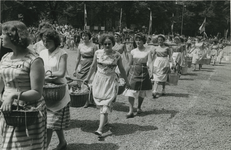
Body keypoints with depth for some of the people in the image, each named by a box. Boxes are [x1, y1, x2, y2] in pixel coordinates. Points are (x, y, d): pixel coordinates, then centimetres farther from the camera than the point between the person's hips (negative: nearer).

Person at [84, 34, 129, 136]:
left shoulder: (117, 55, -5)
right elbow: (93, 66, 12)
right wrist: (88, 78, 18)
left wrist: (126, 82, 12)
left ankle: (100, 129, -14)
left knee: (106, 104, -10)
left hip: (111, 81, -3)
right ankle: (105, 120, 36)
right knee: (99, 101, 9)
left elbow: (121, 69, 6)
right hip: (99, 80, 3)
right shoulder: (98, 53, 0)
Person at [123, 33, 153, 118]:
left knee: (142, 92, 10)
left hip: (143, 73, -1)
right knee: (131, 91, -10)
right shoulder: (133, 51, 5)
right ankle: (131, 111, -8)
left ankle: (139, 107, 31)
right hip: (133, 72, 1)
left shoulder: (147, 51, -1)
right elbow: (130, 64, 11)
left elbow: (149, 63, -8)